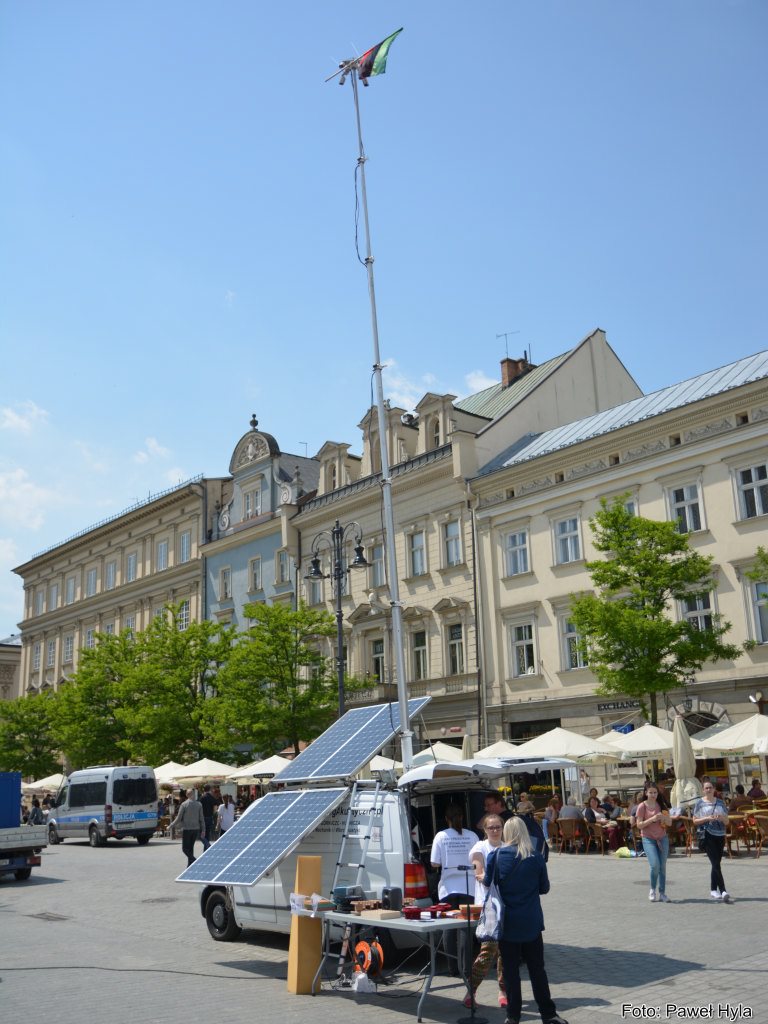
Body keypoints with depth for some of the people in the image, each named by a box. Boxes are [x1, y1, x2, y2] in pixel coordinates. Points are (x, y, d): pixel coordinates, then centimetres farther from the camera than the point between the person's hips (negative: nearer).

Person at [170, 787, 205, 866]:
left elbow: (179, 818, -7)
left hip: (187, 829, -4)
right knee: (191, 847, 15)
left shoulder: (184, 804, -8)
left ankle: (194, 860, -20)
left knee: (185, 848, 0)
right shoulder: (199, 804, 3)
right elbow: (201, 818, 4)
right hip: (196, 829, 4)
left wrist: (171, 826, 6)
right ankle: (190, 865, 15)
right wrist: (202, 830, 10)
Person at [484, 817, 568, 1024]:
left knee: (510, 969, 8)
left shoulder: (495, 856, -9)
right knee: (537, 968, 12)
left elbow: (488, 884, 0)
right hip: (531, 922, 1)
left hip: (507, 921, -1)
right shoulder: (536, 858, -6)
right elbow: (544, 888, 4)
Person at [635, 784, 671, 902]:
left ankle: (662, 894, 12)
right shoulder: (642, 806, -5)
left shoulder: (661, 805, 6)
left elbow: (669, 823, 7)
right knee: (655, 865, -16)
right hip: (648, 839, -4)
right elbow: (639, 825, -9)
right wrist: (652, 819, -21)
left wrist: (663, 818, -14)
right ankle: (652, 890, 6)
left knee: (662, 867, 4)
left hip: (662, 838, 4)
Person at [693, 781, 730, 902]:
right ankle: (723, 891, -17)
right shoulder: (699, 803, 4)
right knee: (716, 863, -13)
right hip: (707, 835, -4)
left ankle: (713, 890, 18)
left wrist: (722, 818, -9)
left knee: (715, 863, 7)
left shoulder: (720, 803, 12)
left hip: (720, 835, 4)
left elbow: (727, 822, 14)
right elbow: (695, 821, 3)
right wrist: (707, 818, -12)